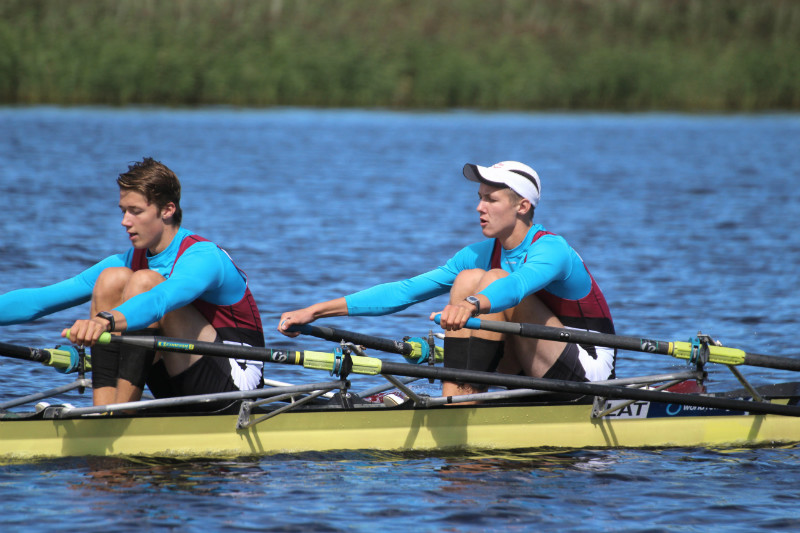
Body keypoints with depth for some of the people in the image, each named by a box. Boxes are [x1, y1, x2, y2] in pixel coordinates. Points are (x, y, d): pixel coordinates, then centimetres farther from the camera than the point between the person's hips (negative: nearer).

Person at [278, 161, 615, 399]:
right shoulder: (483, 254, 4)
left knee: (493, 281, -23)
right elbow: (407, 291, -1)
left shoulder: (551, 250, -18)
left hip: (590, 367, -7)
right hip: (543, 370, 7)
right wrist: (317, 312, -8)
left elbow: (519, 283, -42)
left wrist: (472, 303, -64)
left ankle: (460, 398, -26)